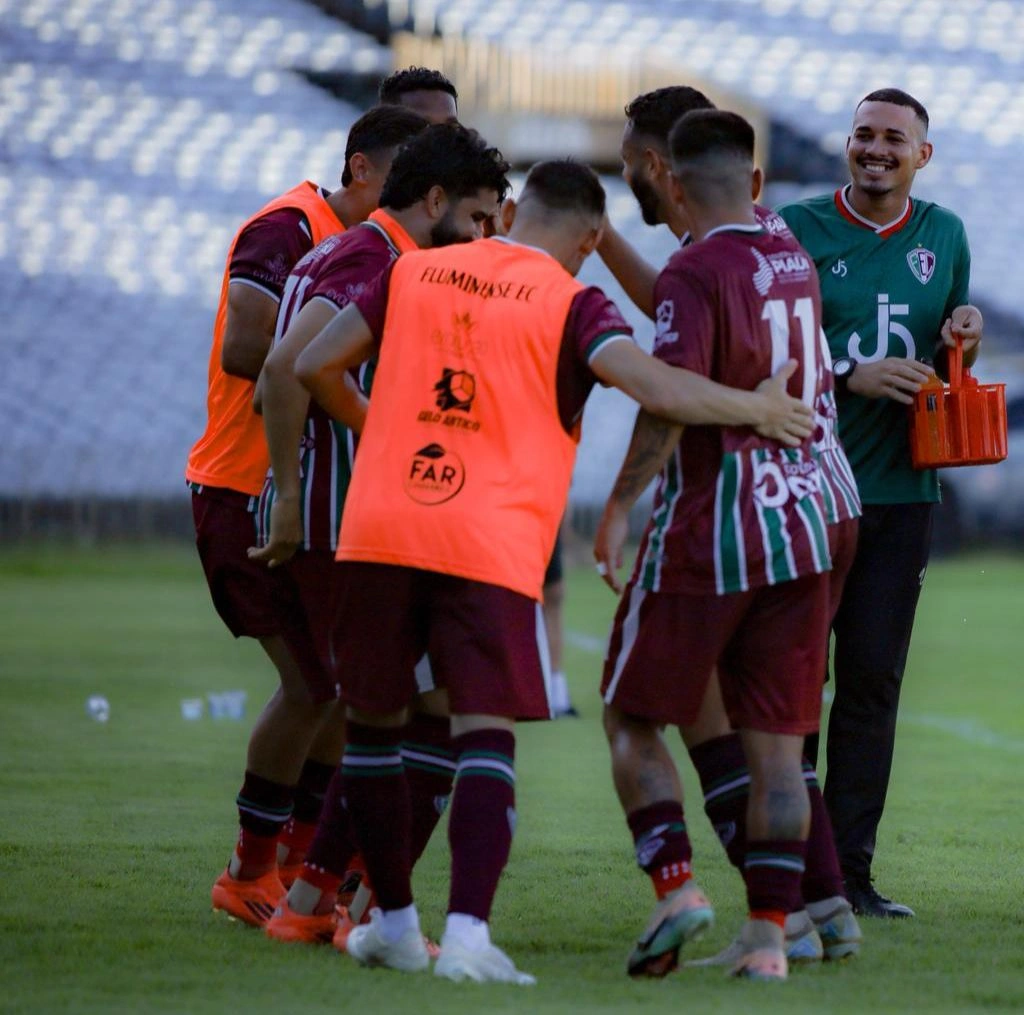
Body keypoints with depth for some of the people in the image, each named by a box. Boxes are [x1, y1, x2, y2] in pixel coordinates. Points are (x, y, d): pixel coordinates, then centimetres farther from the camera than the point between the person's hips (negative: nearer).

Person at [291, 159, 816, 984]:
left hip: (378, 529, 4)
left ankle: (395, 922, 24)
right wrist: (757, 408, 1)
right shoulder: (571, 305, 1)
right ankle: (467, 931, -20)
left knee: (373, 720, 17)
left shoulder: (414, 272, 14)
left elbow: (316, 367, 15)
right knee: (486, 732, -5)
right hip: (489, 544, -4)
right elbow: (653, 385, -13)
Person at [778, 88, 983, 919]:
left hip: (902, 489, 3)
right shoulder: (797, 228, -1)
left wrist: (963, 336, -1)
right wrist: (850, 376, -17)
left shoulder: (944, 235, 12)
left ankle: (851, 869, 6)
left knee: (874, 679, 2)